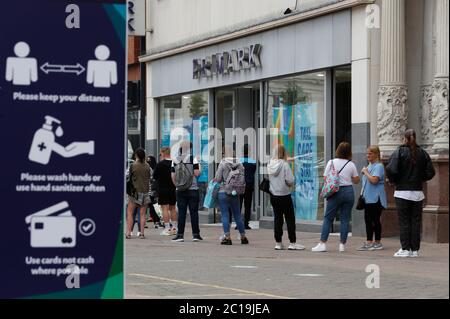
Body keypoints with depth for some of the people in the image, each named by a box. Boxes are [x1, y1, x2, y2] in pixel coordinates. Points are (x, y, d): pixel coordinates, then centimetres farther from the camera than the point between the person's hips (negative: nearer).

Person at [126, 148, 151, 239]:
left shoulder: (133, 166, -9)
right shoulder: (147, 166, -1)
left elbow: (129, 177, 0)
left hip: (135, 191, -3)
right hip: (145, 191, 3)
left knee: (129, 213, 3)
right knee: (142, 214, 6)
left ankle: (128, 232, -5)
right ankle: (141, 233, 2)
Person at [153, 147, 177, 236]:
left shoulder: (160, 165, -14)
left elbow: (154, 176, -5)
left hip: (163, 189, -5)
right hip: (173, 189, 5)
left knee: (165, 208, -3)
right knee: (172, 208, 14)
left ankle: (167, 228, -7)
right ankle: (174, 228, 17)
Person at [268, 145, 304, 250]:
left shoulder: (270, 164, 0)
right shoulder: (285, 165, -15)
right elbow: (290, 181, -18)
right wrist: (291, 184, 4)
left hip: (273, 195, 5)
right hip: (284, 195, -5)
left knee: (277, 219, 11)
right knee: (290, 219, 3)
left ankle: (278, 243, 12)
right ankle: (292, 243, 3)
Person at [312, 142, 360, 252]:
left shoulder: (331, 162, -4)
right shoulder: (351, 164, 1)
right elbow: (356, 180, 7)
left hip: (335, 192, -2)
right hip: (348, 191, 2)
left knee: (328, 218, 4)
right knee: (345, 219, 6)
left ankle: (322, 244, -1)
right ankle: (342, 245, 6)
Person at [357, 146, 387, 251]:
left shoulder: (379, 166, -12)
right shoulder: (369, 166, 16)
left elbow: (374, 180, -24)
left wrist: (366, 172, -14)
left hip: (375, 198, -9)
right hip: (368, 198, 9)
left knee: (376, 220, -3)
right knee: (368, 220, 8)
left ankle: (377, 242, 3)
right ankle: (369, 242, 12)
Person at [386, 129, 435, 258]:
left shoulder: (399, 152, -7)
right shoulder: (423, 153, 4)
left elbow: (391, 169, -17)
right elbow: (431, 172, 1)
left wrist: (393, 181, 1)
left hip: (402, 192, -3)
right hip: (418, 192, 3)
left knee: (404, 222, 1)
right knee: (416, 221, 7)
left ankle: (405, 249, -1)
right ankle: (415, 250, 7)